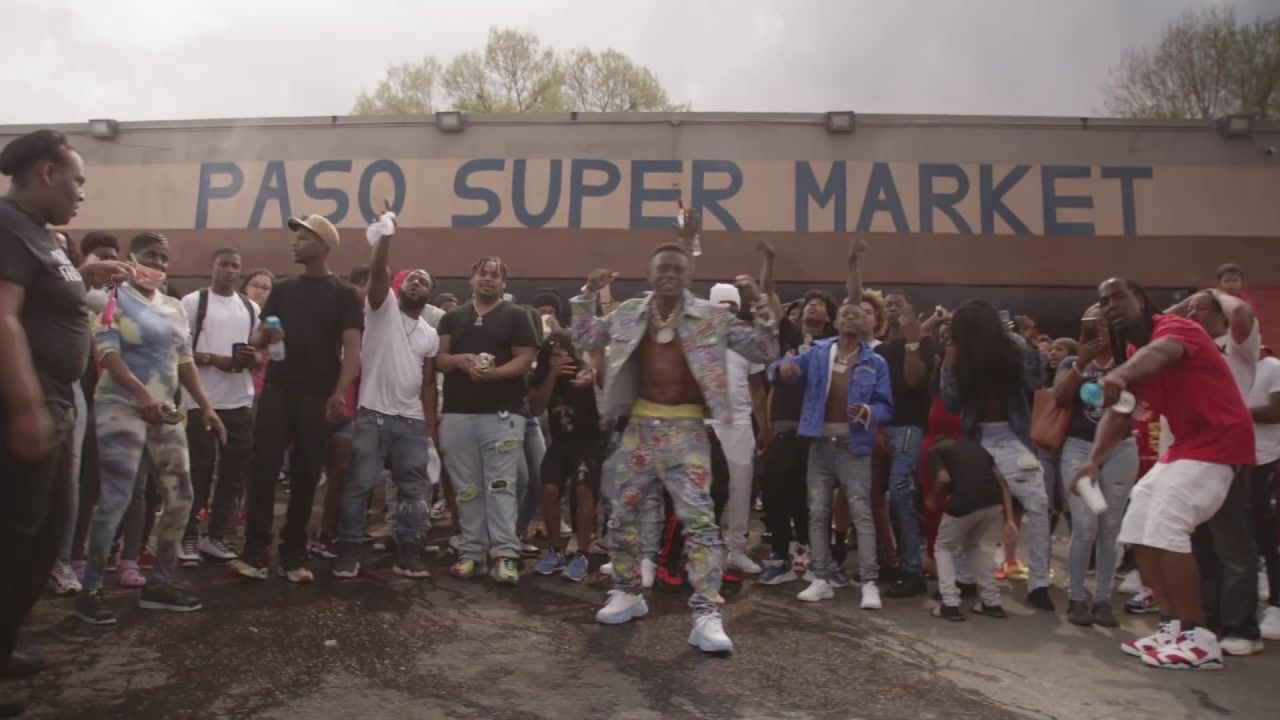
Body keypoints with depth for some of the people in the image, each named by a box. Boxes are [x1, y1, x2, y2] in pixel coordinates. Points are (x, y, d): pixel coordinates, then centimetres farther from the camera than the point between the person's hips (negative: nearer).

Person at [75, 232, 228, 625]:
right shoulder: (113, 298, -3)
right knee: (115, 499, -10)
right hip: (122, 408, -7)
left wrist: (206, 407, 10)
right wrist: (142, 395, -28)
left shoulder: (174, 307, 15)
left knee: (180, 497, 4)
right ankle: (90, 589, 4)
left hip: (167, 412, 7)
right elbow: (106, 353, -15)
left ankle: (160, 582, 15)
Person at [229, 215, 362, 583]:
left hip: (318, 397, -3)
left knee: (305, 477, 3)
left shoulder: (343, 294, 1)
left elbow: (352, 348, -7)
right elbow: (257, 338, 16)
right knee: (263, 470, -4)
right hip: (277, 391, 3)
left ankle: (294, 557, 12)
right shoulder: (283, 288, 14)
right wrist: (264, 335, -10)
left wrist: (340, 392, -21)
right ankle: (254, 555, 0)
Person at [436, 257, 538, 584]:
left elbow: (525, 360, -4)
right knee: (467, 489, 7)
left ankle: (505, 554, -4)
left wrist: (493, 372, -20)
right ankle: (471, 551, 15)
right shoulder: (452, 317, 16)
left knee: (500, 486, -5)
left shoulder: (516, 316, 4)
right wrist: (460, 360, -12)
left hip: (502, 414, -4)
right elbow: (439, 359, 10)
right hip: (457, 413, 4)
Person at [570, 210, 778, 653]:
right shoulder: (629, 314, 5)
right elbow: (583, 340, 13)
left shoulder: (711, 318, -2)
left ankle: (707, 615, -4)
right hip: (641, 426, 4)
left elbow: (763, 353, -1)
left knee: (699, 520, -9)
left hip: (686, 430, -3)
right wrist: (588, 296, 0)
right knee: (623, 515, 12)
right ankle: (628, 594, 32)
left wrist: (759, 306, -14)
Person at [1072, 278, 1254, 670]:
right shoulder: (1130, 356, 10)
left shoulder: (1175, 327, -17)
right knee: (1139, 527, 7)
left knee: (1165, 527, -20)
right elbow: (1116, 414, 5)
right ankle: (1175, 627, 11)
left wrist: (1120, 375, -65)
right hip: (1186, 445, 10)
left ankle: (1199, 639, -12)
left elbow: (1159, 353, -42)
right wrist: (1094, 460, -11)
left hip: (1220, 441, -10)